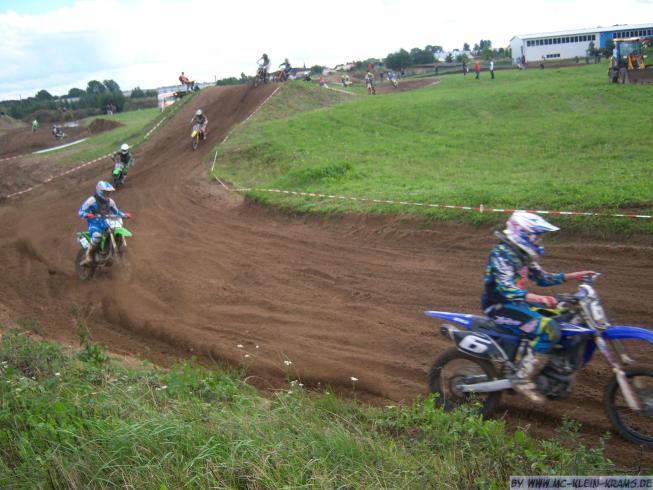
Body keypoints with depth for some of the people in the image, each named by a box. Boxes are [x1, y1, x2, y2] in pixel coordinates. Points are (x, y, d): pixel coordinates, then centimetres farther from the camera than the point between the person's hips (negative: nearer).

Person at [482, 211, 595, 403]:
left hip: (516, 302, 10)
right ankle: (522, 379, -20)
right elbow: (505, 288, -31)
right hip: (500, 307, -10)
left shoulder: (522, 254, 11)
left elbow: (541, 278, 20)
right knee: (549, 329, -26)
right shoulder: (502, 253, -19)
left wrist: (572, 276, 10)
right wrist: (537, 298, -44)